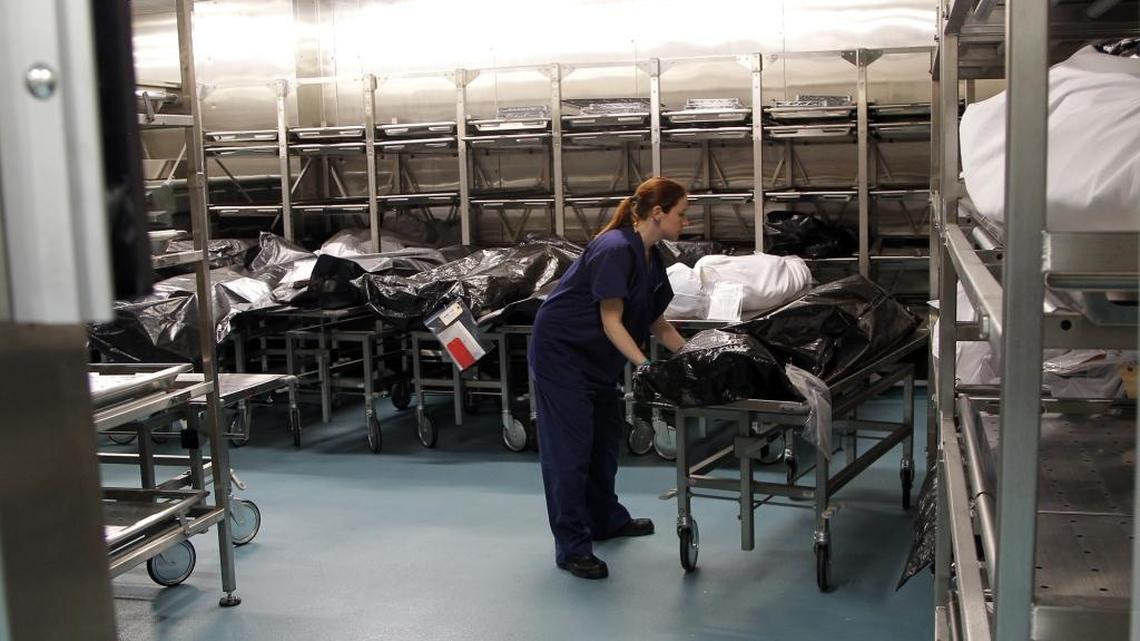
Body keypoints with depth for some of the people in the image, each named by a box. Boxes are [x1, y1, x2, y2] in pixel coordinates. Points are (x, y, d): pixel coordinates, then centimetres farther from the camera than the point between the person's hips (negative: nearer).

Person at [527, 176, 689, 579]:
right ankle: (572, 547, -3)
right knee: (571, 446, -8)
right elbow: (611, 322, -25)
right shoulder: (615, 250, -24)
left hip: (597, 358, 10)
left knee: (606, 437, 18)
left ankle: (605, 519, 35)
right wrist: (645, 367, -31)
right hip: (560, 351, -10)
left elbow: (658, 323, 11)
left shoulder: (652, 259, 5)